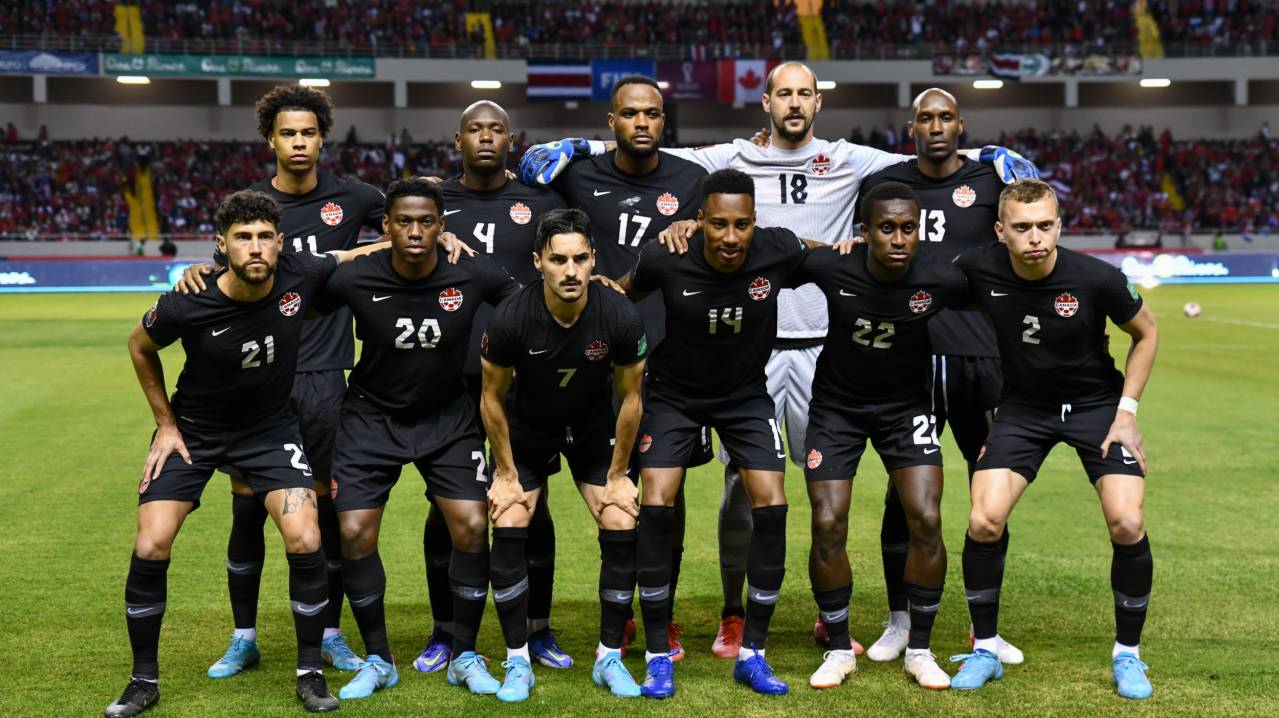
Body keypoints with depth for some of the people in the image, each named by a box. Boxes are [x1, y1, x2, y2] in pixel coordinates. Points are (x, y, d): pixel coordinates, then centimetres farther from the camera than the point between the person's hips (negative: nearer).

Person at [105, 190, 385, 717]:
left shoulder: (301, 275, -20)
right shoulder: (188, 306, -25)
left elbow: (355, 256, 3)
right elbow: (140, 347, -1)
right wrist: (166, 423, 0)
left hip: (270, 427, 1)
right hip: (193, 429, -1)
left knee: (305, 542, -14)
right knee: (150, 548, -11)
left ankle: (310, 672, 6)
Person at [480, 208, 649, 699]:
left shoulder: (622, 318, -27)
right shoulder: (511, 319, -29)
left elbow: (630, 399, -11)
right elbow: (493, 398, -12)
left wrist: (617, 476, -6)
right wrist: (506, 475, -8)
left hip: (594, 428, 1)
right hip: (526, 427, -1)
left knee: (622, 530, -10)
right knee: (508, 531, -12)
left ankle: (609, 658, 5)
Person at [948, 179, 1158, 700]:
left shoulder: (1097, 279, -22)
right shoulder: (978, 269, -19)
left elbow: (1145, 334, -2)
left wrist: (1126, 412, -7)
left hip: (1097, 401, -1)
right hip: (1023, 406, 1)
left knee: (1128, 525, -16)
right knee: (983, 523, -15)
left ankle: (1127, 656, 8)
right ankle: (985, 651, 8)